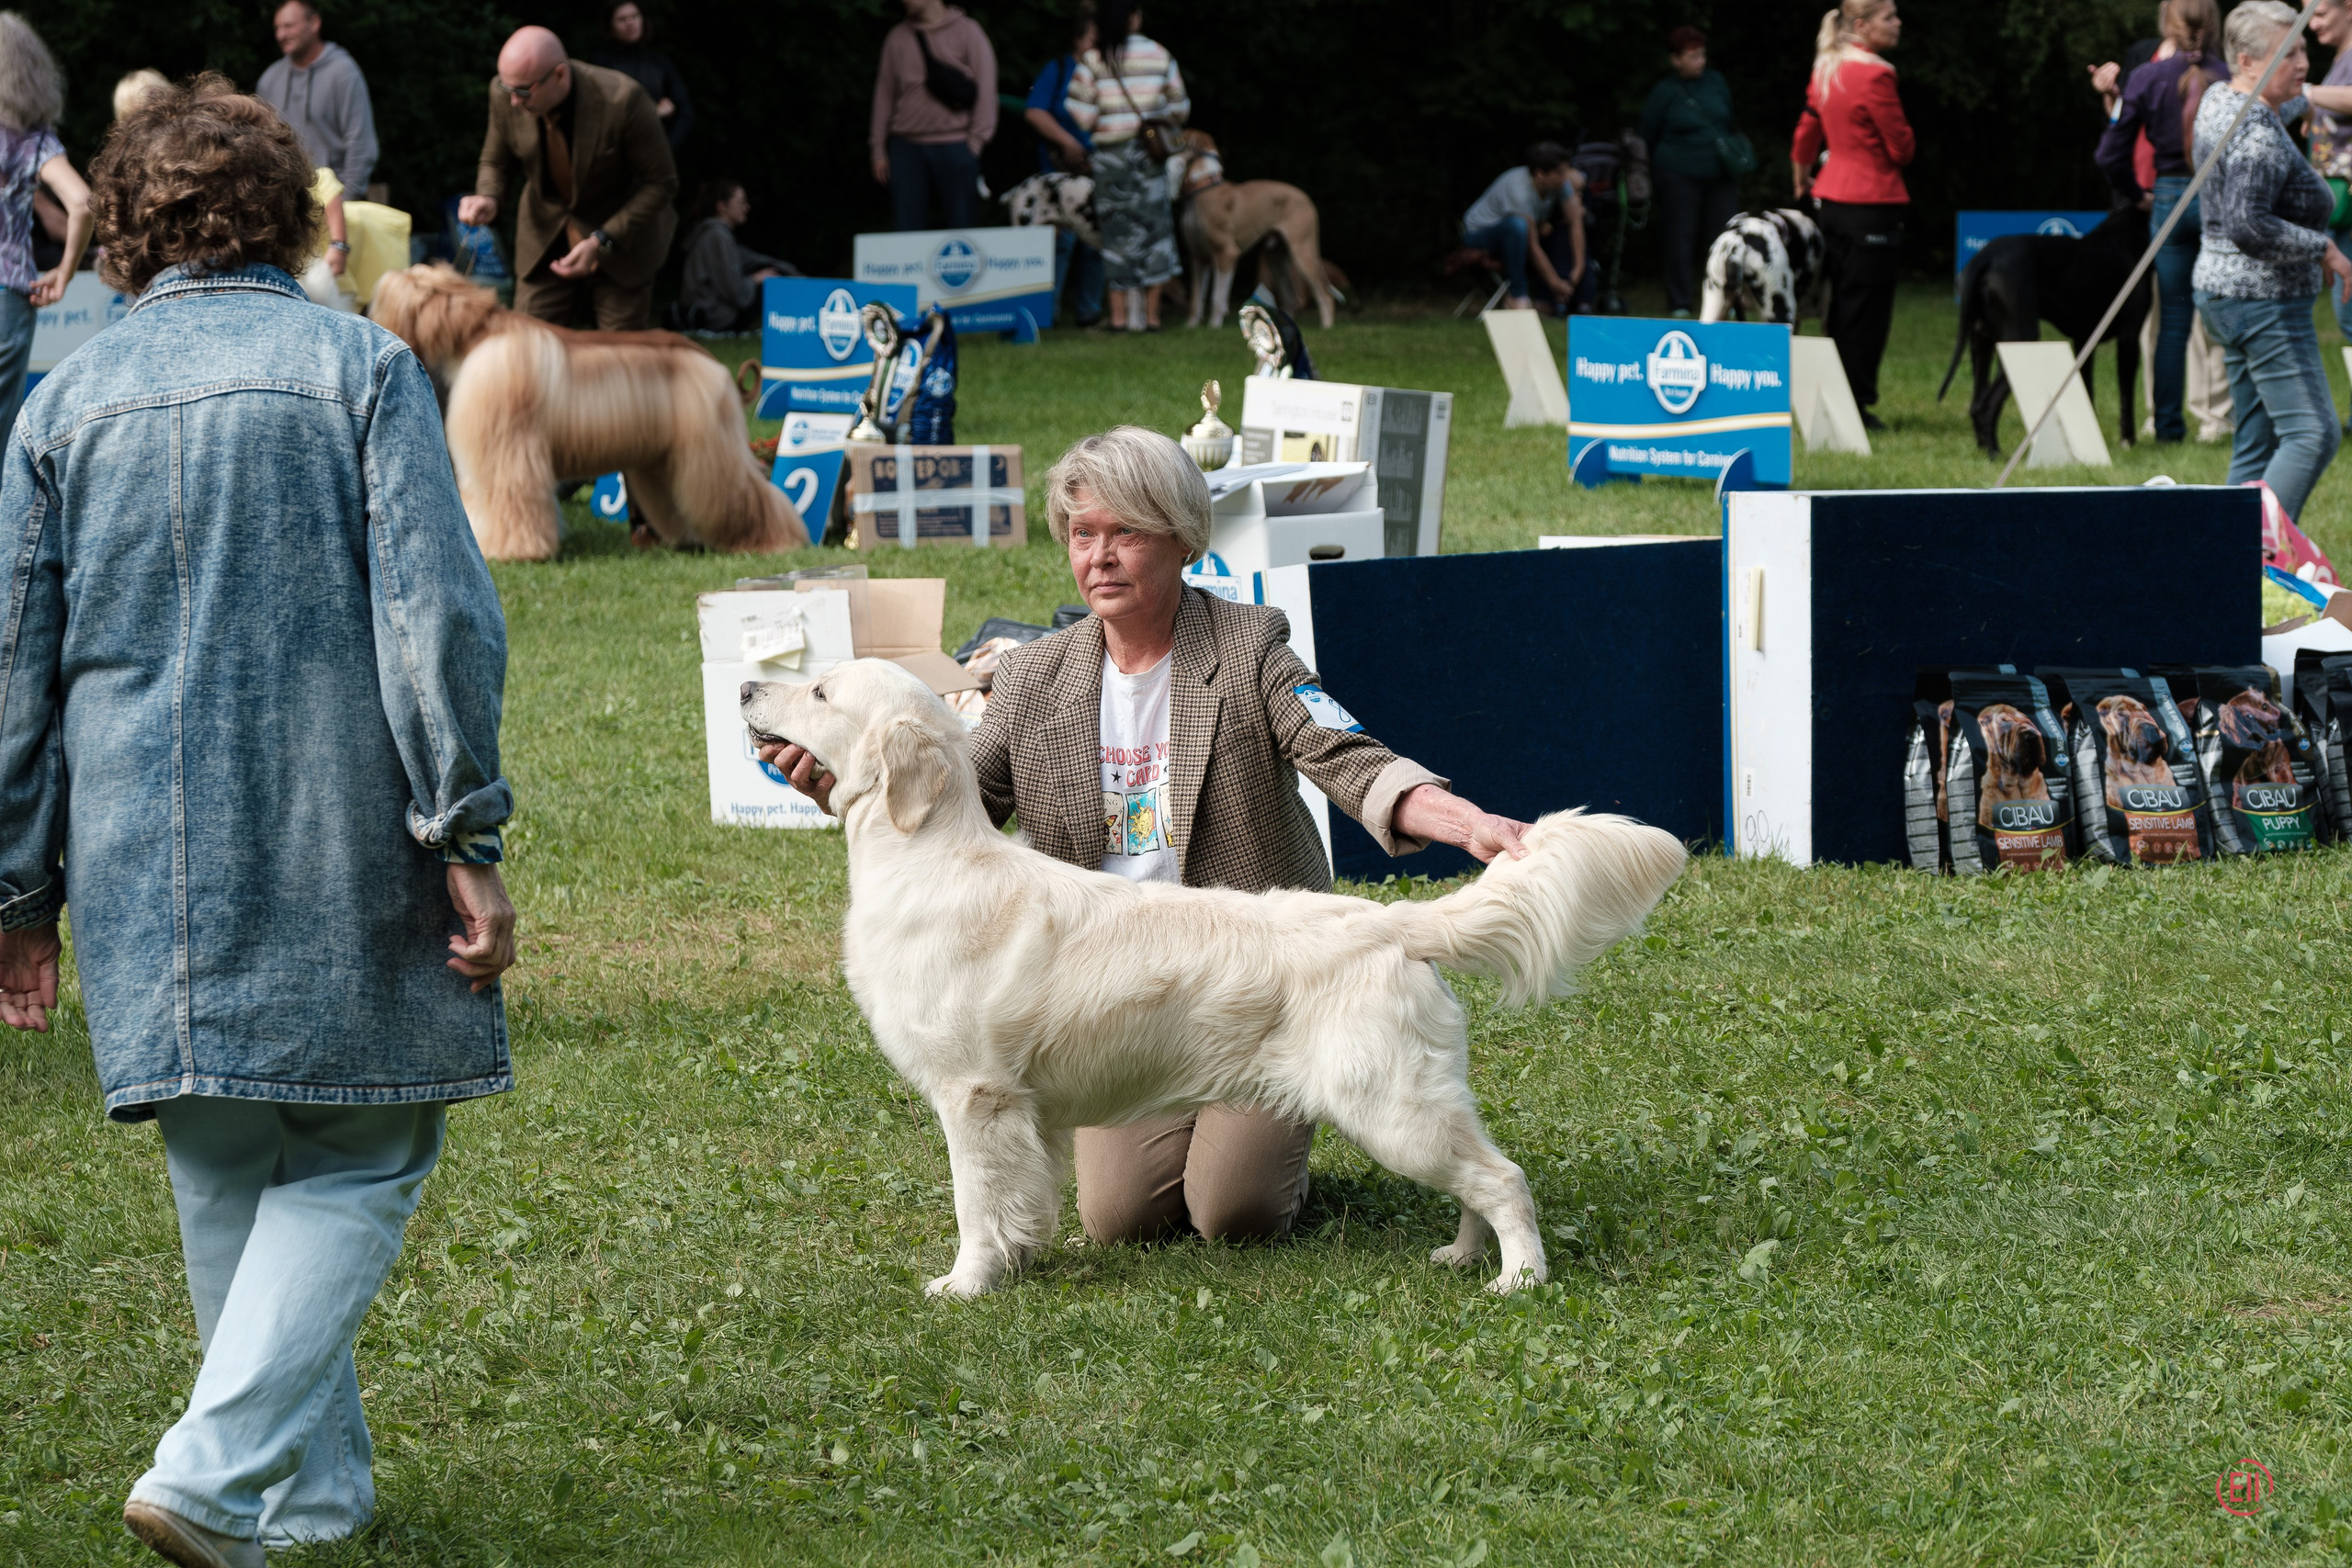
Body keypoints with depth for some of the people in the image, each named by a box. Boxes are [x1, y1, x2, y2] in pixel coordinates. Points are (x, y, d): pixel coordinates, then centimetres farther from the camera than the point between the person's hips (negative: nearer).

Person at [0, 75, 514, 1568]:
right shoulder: (356, 365, -3)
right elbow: (436, 612, -10)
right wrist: (467, 841, -7)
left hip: (149, 876, 4)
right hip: (334, 860, -4)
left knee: (228, 1177, 16)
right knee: (356, 1163, 4)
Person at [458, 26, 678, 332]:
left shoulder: (621, 100, -30)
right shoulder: (504, 94, -17)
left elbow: (661, 183, -17)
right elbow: (496, 161, 3)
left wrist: (602, 241, -25)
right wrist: (488, 198, -21)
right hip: (546, 235, 3)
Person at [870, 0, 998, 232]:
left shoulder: (967, 32, 0)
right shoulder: (898, 37, 11)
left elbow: (985, 90, -2)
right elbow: (884, 93, 14)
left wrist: (975, 142, -8)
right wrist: (878, 149, 11)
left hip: (954, 149, -3)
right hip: (906, 148, 3)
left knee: (962, 227, -2)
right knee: (907, 228, 0)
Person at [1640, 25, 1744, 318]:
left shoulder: (1716, 82, 8)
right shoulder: (1664, 93, -3)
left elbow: (1731, 123, 18)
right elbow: (1648, 136, 6)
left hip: (1720, 174, 4)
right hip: (1680, 178, -4)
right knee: (1680, 240, -2)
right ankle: (1680, 303, 5)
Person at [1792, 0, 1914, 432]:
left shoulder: (1826, 69, 6)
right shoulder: (1874, 76, -18)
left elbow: (1806, 134, 17)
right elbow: (1901, 148, -15)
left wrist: (1802, 182, 32)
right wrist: (1903, 148, 8)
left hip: (1831, 198, 8)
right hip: (1872, 202, -8)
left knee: (1841, 306, 16)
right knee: (1866, 310, -1)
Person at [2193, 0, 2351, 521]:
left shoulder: (2218, 100, 11)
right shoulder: (2258, 135, -20)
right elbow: (2248, 226, -28)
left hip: (2221, 289, 11)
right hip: (2264, 300, -11)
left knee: (2257, 440, 10)